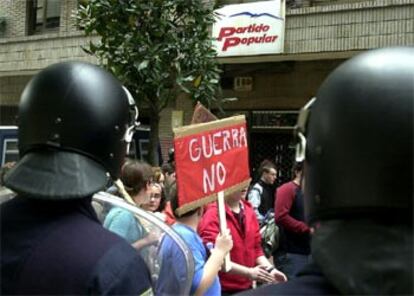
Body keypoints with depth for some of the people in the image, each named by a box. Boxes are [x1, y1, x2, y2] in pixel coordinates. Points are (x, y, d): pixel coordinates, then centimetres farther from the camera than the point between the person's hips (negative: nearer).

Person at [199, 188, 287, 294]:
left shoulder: (248, 211, 7)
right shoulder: (213, 216, -14)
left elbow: (256, 248, 12)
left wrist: (270, 269, -3)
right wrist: (248, 272, -26)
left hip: (247, 286, 6)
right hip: (223, 289, -6)